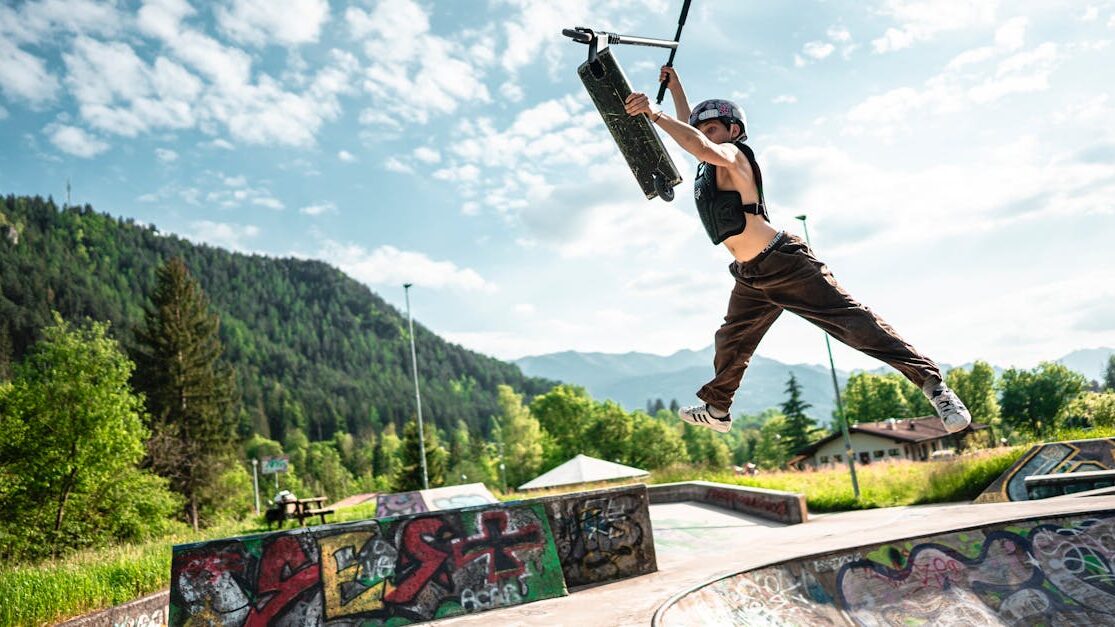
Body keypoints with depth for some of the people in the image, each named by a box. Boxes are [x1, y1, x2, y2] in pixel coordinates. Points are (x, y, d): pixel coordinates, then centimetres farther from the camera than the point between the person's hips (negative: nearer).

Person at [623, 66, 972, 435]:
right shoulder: (709, 164, 15)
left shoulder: (733, 154, -10)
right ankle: (716, 410, 33)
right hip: (750, 279, 10)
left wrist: (655, 114, -34)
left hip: (785, 263, -9)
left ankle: (932, 382, -11)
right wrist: (674, 87, 31)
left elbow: (702, 147, -33)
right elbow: (689, 129, 33)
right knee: (730, 344, 17)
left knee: (853, 321, -13)